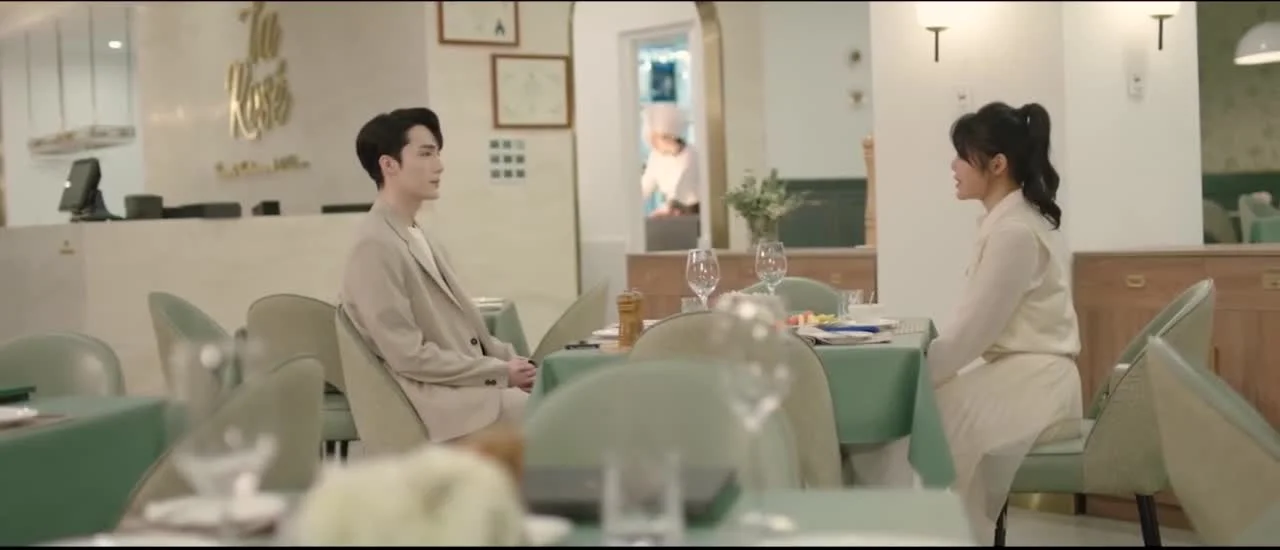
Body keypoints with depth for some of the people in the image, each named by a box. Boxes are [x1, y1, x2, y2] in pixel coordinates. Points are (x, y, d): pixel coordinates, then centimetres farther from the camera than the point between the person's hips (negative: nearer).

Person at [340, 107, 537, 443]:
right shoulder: (376, 246, -14)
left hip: (474, 379, 9)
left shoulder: (420, 236, 15)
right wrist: (500, 371, -13)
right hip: (440, 400, -9)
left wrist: (509, 359, 0)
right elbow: (409, 356, -18)